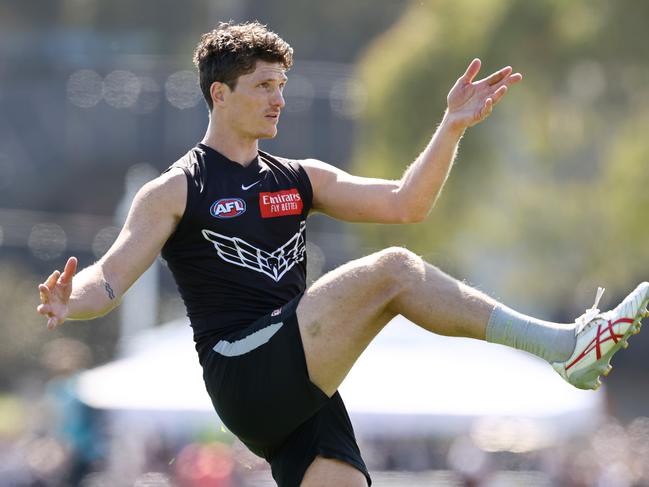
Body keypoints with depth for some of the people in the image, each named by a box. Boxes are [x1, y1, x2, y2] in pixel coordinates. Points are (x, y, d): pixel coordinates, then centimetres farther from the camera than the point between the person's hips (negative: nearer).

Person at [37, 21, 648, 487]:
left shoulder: (300, 179, 20)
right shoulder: (176, 192, 3)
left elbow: (404, 203, 14)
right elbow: (110, 279, -4)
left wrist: (453, 126, 4)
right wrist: (69, 302, -26)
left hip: (304, 389, 7)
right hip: (243, 373, -7)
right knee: (393, 270, -21)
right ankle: (565, 344, -22)